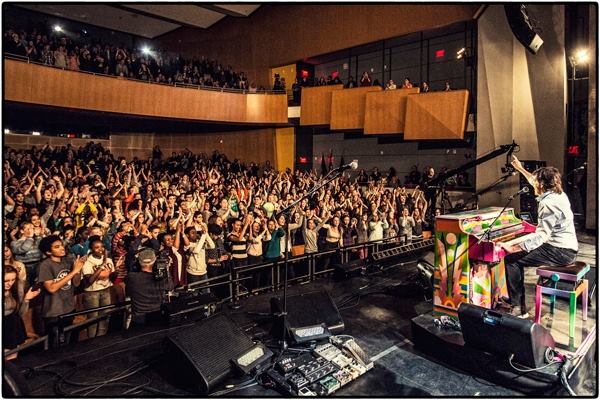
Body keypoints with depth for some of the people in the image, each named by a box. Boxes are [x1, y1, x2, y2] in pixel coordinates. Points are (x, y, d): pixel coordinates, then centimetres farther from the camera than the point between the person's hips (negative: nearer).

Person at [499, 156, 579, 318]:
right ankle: (515, 299, 28)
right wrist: (520, 169, 37)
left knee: (511, 259, -14)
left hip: (560, 252, -10)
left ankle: (519, 309, -11)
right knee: (520, 255, 20)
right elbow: (536, 183, 29)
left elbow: (541, 235, -29)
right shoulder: (559, 194, 9)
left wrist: (513, 248, -32)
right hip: (567, 249, 10)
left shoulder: (548, 203, -21)